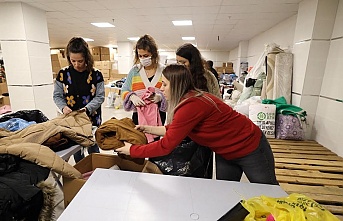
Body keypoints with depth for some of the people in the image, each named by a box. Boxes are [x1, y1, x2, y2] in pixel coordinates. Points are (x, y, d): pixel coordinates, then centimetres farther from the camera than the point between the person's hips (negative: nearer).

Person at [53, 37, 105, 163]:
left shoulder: (96, 74, -7)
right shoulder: (63, 74, -2)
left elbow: (100, 97, -6)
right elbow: (57, 96, 3)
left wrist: (87, 108, -21)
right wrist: (63, 107, -17)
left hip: (92, 119, -1)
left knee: (93, 150, 12)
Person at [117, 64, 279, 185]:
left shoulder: (191, 105, -34)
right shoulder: (191, 98, -7)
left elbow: (166, 146, -30)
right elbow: (178, 130, -1)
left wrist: (132, 150, -20)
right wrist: (151, 129, -4)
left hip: (250, 148, -8)